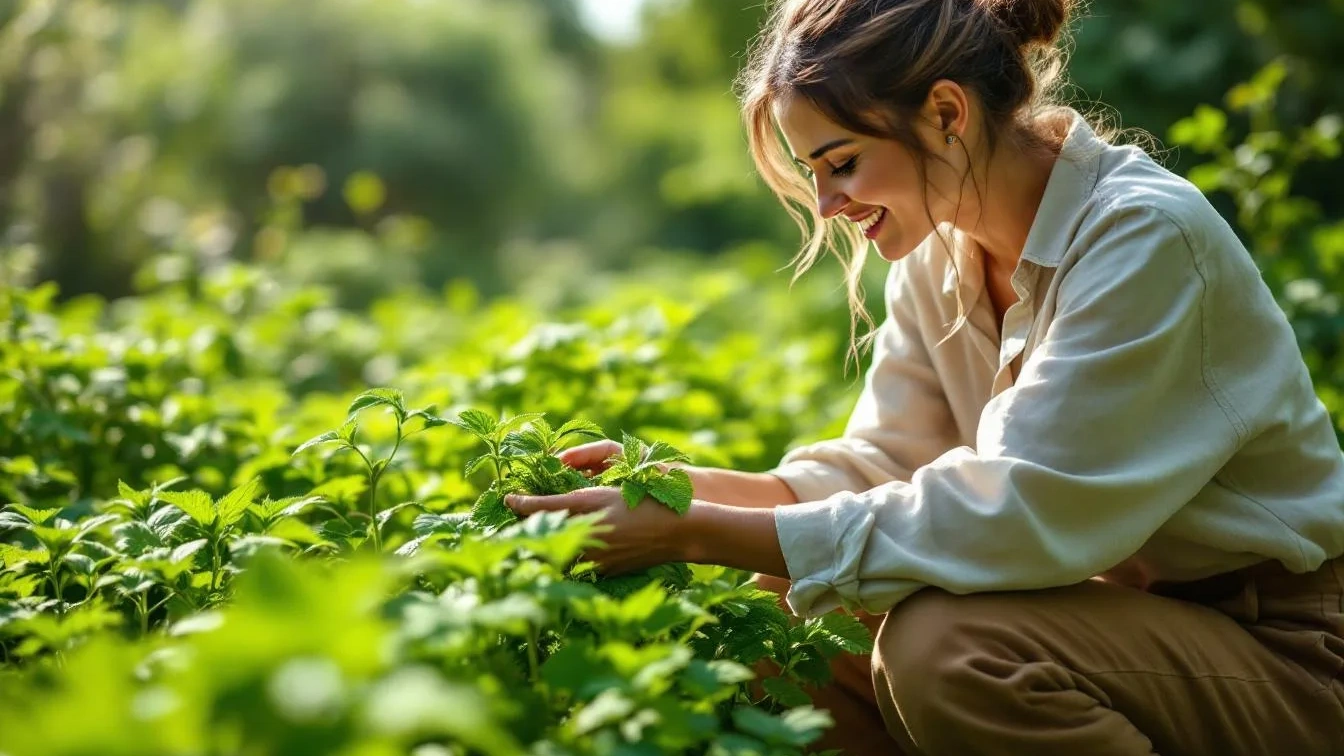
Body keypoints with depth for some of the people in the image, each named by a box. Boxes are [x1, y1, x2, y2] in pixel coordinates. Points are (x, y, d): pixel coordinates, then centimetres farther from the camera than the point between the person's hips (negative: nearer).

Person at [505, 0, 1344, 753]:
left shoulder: (1145, 238, -24)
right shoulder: (938, 254, 1)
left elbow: (1008, 517, -30)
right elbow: (879, 467, 1)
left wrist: (692, 534, -30)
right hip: (1113, 602, 7)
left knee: (942, 640, -30)